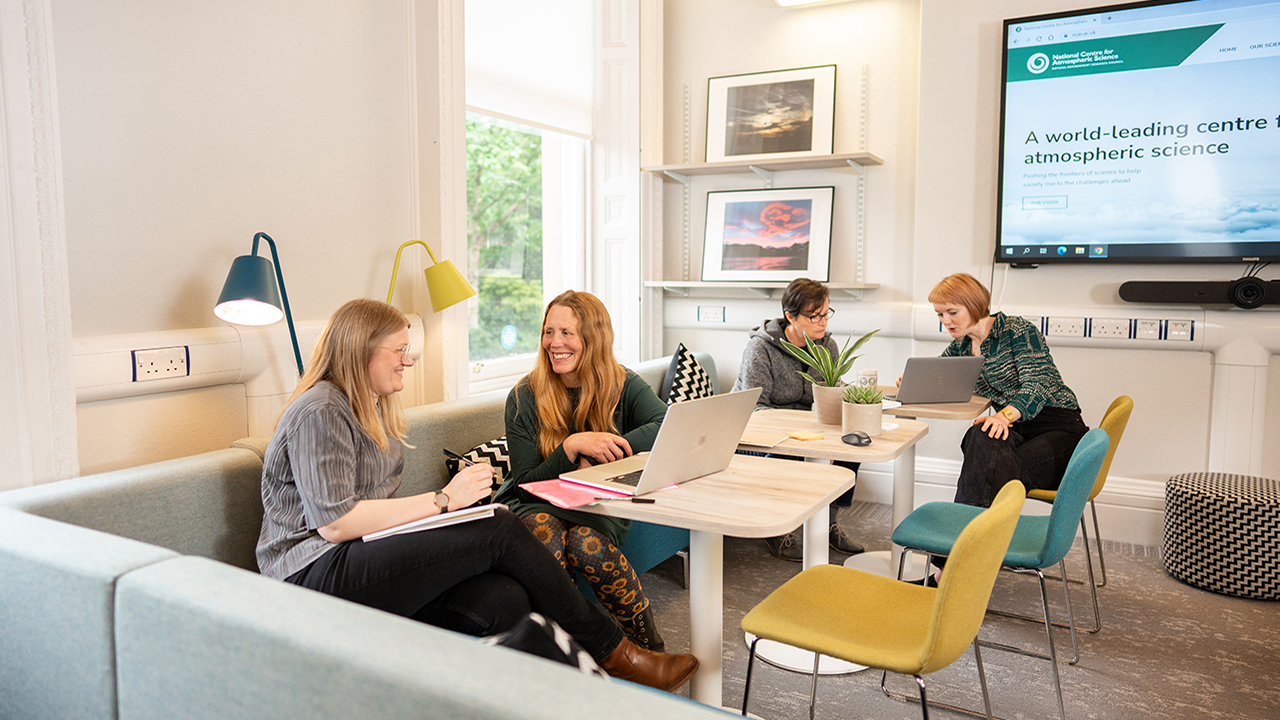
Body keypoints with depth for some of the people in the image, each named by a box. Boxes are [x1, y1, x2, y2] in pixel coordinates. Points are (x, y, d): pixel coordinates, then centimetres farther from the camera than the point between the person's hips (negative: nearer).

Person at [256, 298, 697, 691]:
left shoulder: (371, 408, 21)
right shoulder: (319, 413, -11)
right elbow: (333, 523, -20)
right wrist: (443, 500, -18)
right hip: (317, 576, -9)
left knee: (507, 600, -21)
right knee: (500, 530, -21)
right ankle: (611, 652, -8)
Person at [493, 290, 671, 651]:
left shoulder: (624, 386, -3)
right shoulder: (524, 398, -5)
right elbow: (525, 483, -9)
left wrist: (602, 449, -29)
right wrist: (572, 446, -26)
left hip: (601, 506, 0)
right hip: (538, 504, 0)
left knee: (586, 544, -33)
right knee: (548, 539, -35)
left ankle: (650, 646, -15)